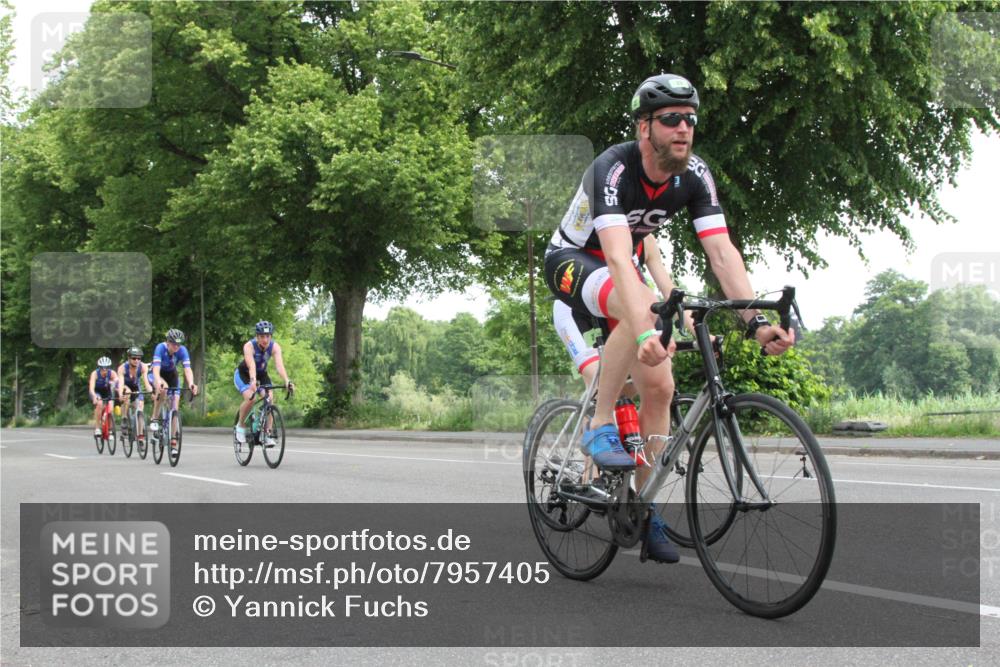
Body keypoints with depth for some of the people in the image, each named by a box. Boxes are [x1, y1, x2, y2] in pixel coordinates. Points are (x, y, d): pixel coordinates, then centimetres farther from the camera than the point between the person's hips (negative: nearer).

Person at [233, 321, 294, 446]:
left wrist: (287, 381, -53)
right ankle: (240, 426, -4)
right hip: (243, 374, -3)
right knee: (250, 398, -28)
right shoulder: (249, 346, -31)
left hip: (262, 374, 3)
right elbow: (251, 366, -46)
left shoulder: (275, 347, -24)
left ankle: (267, 434, -13)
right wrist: (253, 381, -64)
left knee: (270, 398, -20)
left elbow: (279, 365, -37)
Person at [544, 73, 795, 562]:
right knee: (639, 303, -39)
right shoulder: (613, 170, -33)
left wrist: (756, 320, -37)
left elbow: (722, 252, -22)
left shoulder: (695, 176, -15)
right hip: (571, 262, -6)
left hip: (617, 270, 6)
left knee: (659, 386, -7)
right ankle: (600, 427, -26)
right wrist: (644, 334, -59)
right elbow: (618, 259, -45)